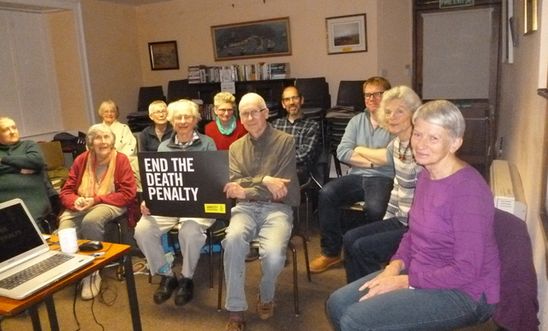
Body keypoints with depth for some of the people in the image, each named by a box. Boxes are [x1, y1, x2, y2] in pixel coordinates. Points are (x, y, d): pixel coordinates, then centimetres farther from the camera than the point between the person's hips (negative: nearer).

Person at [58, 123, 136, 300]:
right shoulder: (81, 160, 5)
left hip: (110, 205, -3)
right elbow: (66, 191, 7)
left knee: (91, 221, -35)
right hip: (81, 206, 3)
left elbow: (128, 194, -10)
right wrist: (75, 201, -18)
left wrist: (96, 199, -17)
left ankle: (92, 272, -16)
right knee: (65, 224, -29)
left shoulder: (121, 159, -6)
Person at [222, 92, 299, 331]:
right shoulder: (236, 147, 13)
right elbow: (233, 185, 0)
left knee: (273, 254, -30)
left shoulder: (286, 141, 0)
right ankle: (235, 310, -14)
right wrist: (264, 180, -16)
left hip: (277, 208, -2)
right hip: (245, 207, 3)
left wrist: (246, 190, -15)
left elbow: (282, 188, -8)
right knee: (233, 239, -32)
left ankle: (266, 297, 7)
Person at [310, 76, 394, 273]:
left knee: (374, 208, -34)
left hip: (384, 179, -4)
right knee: (326, 194, -22)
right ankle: (331, 252, -7)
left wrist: (360, 150, -3)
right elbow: (342, 153, 5)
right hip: (356, 176, 4)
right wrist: (373, 161, -6)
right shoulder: (357, 120, 15)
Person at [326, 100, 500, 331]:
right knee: (337, 304, 1)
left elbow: (466, 270, -23)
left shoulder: (467, 189, -24)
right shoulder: (427, 175, 4)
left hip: (464, 292, -8)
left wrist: (405, 282, -18)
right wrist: (396, 265, -3)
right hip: (420, 273, 8)